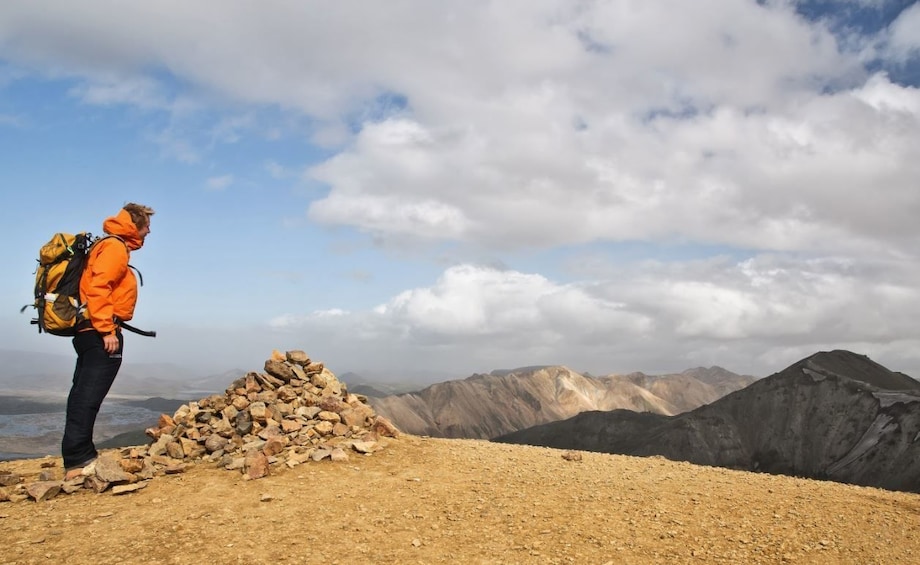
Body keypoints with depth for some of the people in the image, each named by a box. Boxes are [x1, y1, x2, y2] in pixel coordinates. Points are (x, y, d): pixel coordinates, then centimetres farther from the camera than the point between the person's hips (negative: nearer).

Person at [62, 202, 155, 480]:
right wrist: (107, 330, -23)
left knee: (83, 396, 11)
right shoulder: (115, 247, -9)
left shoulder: (114, 247, 21)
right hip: (99, 333, -10)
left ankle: (80, 457, 17)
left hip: (91, 332, 10)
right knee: (88, 397, -11)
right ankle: (77, 461, -10)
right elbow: (97, 288, -20)